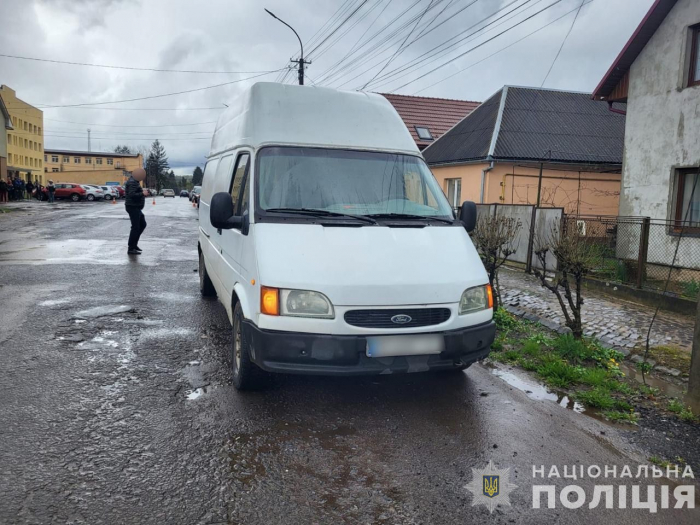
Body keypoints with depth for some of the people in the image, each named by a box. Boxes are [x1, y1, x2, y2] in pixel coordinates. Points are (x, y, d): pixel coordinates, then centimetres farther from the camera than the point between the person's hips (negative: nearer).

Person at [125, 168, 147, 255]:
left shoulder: (134, 181, 15)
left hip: (135, 207, 11)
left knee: (142, 225, 17)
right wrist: (142, 193, -18)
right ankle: (130, 249, -3)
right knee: (135, 227, -7)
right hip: (133, 207, -11)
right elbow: (131, 194, -27)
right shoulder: (133, 182, -18)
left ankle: (134, 244, 20)